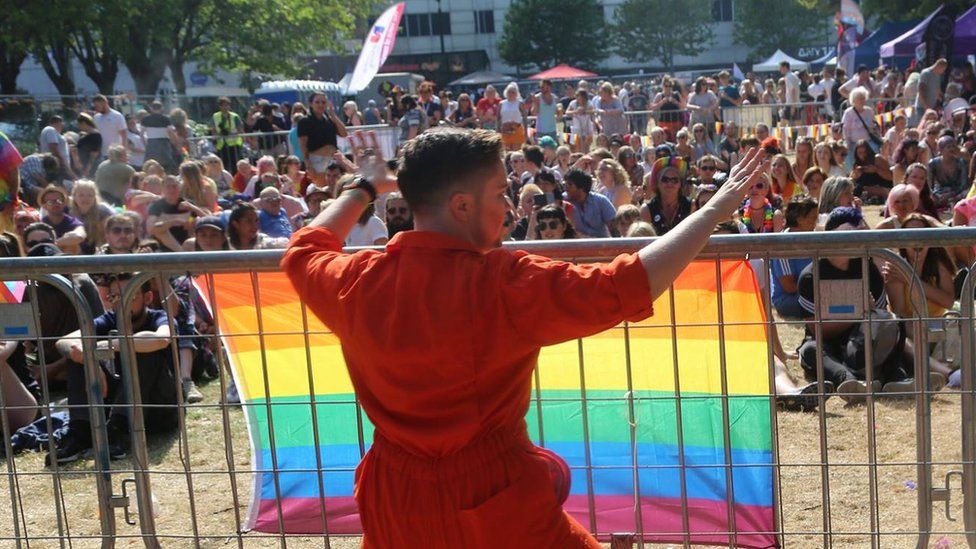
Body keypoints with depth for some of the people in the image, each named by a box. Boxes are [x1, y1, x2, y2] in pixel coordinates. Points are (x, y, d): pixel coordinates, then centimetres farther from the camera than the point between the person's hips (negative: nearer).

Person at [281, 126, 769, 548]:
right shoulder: (505, 283, -22)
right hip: (495, 505, -4)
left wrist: (364, 191, 30)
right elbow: (629, 287, -21)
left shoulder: (357, 283, -8)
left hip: (395, 506, 5)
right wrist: (717, 208, -12)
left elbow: (305, 253, 16)